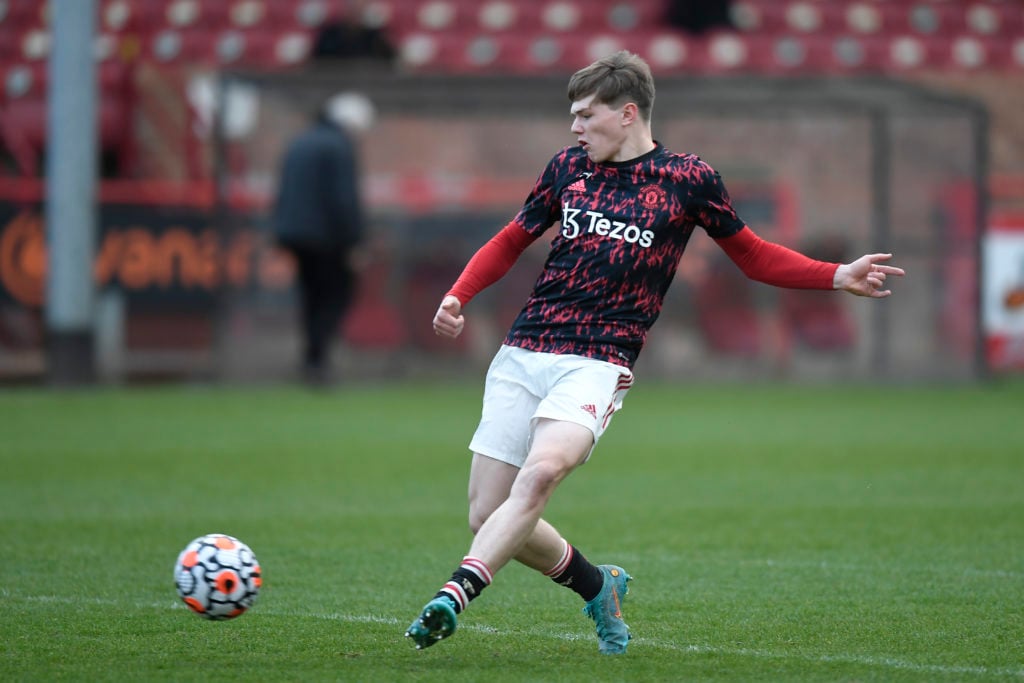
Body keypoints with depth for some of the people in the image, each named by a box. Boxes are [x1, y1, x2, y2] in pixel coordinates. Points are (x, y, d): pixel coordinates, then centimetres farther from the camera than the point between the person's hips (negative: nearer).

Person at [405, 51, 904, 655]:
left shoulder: (687, 178, 3)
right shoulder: (569, 167, 12)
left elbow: (754, 256, 15)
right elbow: (511, 242, 24)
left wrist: (840, 277, 3)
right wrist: (458, 297, 8)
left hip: (596, 365, -4)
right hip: (523, 354, 4)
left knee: (540, 472, -33)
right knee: (488, 516, 0)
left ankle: (455, 596, -40)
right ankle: (598, 586, 25)